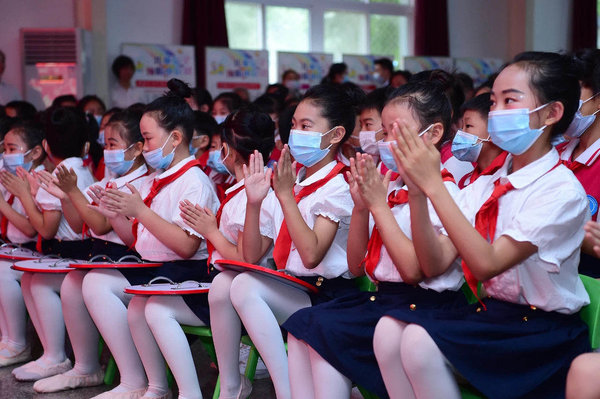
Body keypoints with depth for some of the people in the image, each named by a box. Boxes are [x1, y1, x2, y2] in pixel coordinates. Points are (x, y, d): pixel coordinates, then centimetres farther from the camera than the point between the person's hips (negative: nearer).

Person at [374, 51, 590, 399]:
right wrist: (419, 191, -12)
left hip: (542, 330, -7)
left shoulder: (562, 190, -14)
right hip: (490, 311, 7)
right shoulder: (486, 185, 8)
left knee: (421, 342, -26)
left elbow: (487, 264, -24)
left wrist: (434, 185, -25)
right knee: (389, 330, -16)